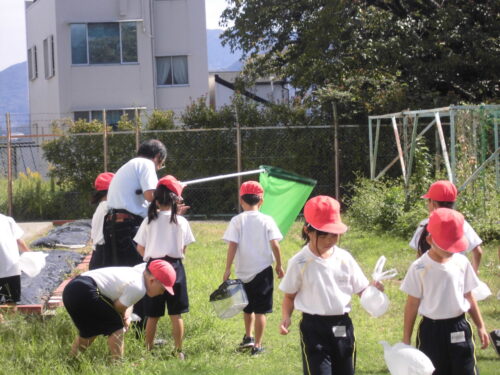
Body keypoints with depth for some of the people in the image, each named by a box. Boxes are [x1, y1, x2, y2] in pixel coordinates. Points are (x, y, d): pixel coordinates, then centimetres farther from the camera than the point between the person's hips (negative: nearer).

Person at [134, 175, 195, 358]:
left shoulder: (149, 221, -2)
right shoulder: (181, 221, -4)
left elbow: (140, 248, 1)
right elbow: (183, 249, 1)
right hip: (175, 266, -1)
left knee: (153, 315, 8)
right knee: (176, 314, 4)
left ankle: (148, 350, 14)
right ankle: (178, 351, 5)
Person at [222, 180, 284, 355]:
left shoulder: (237, 221, -4)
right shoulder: (267, 220, -4)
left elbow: (232, 245, -10)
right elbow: (275, 245, -8)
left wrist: (227, 269, -6)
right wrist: (279, 265, 5)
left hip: (243, 271, 1)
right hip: (263, 270, -1)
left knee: (248, 307, 24)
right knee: (260, 310, 2)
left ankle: (248, 336, 25)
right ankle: (257, 345, 2)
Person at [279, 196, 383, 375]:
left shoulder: (344, 258, 2)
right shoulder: (299, 262, -7)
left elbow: (361, 288, 7)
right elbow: (289, 295, 3)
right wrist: (286, 318, -13)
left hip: (343, 327, 4)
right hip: (314, 329, -4)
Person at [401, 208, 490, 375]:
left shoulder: (462, 263, 0)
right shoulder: (419, 268, -10)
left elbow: (468, 297, 10)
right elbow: (412, 304, -4)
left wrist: (480, 327, 11)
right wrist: (406, 339, -2)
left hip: (459, 329, 3)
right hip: (431, 331, -2)